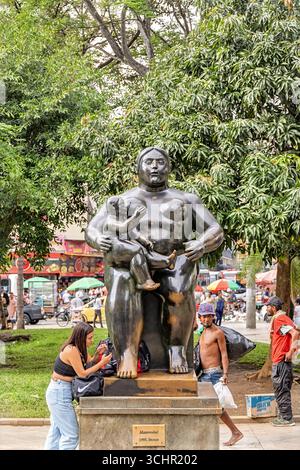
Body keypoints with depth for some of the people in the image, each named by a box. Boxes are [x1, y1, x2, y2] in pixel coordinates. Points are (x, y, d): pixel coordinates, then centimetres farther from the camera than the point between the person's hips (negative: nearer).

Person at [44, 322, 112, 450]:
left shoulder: (78, 348, 5)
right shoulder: (71, 350, -22)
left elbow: (89, 363, 10)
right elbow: (82, 374, -18)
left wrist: (97, 354, -8)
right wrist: (102, 363, -16)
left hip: (57, 392, 10)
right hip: (60, 394, -10)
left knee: (56, 430, 18)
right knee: (71, 434, -5)